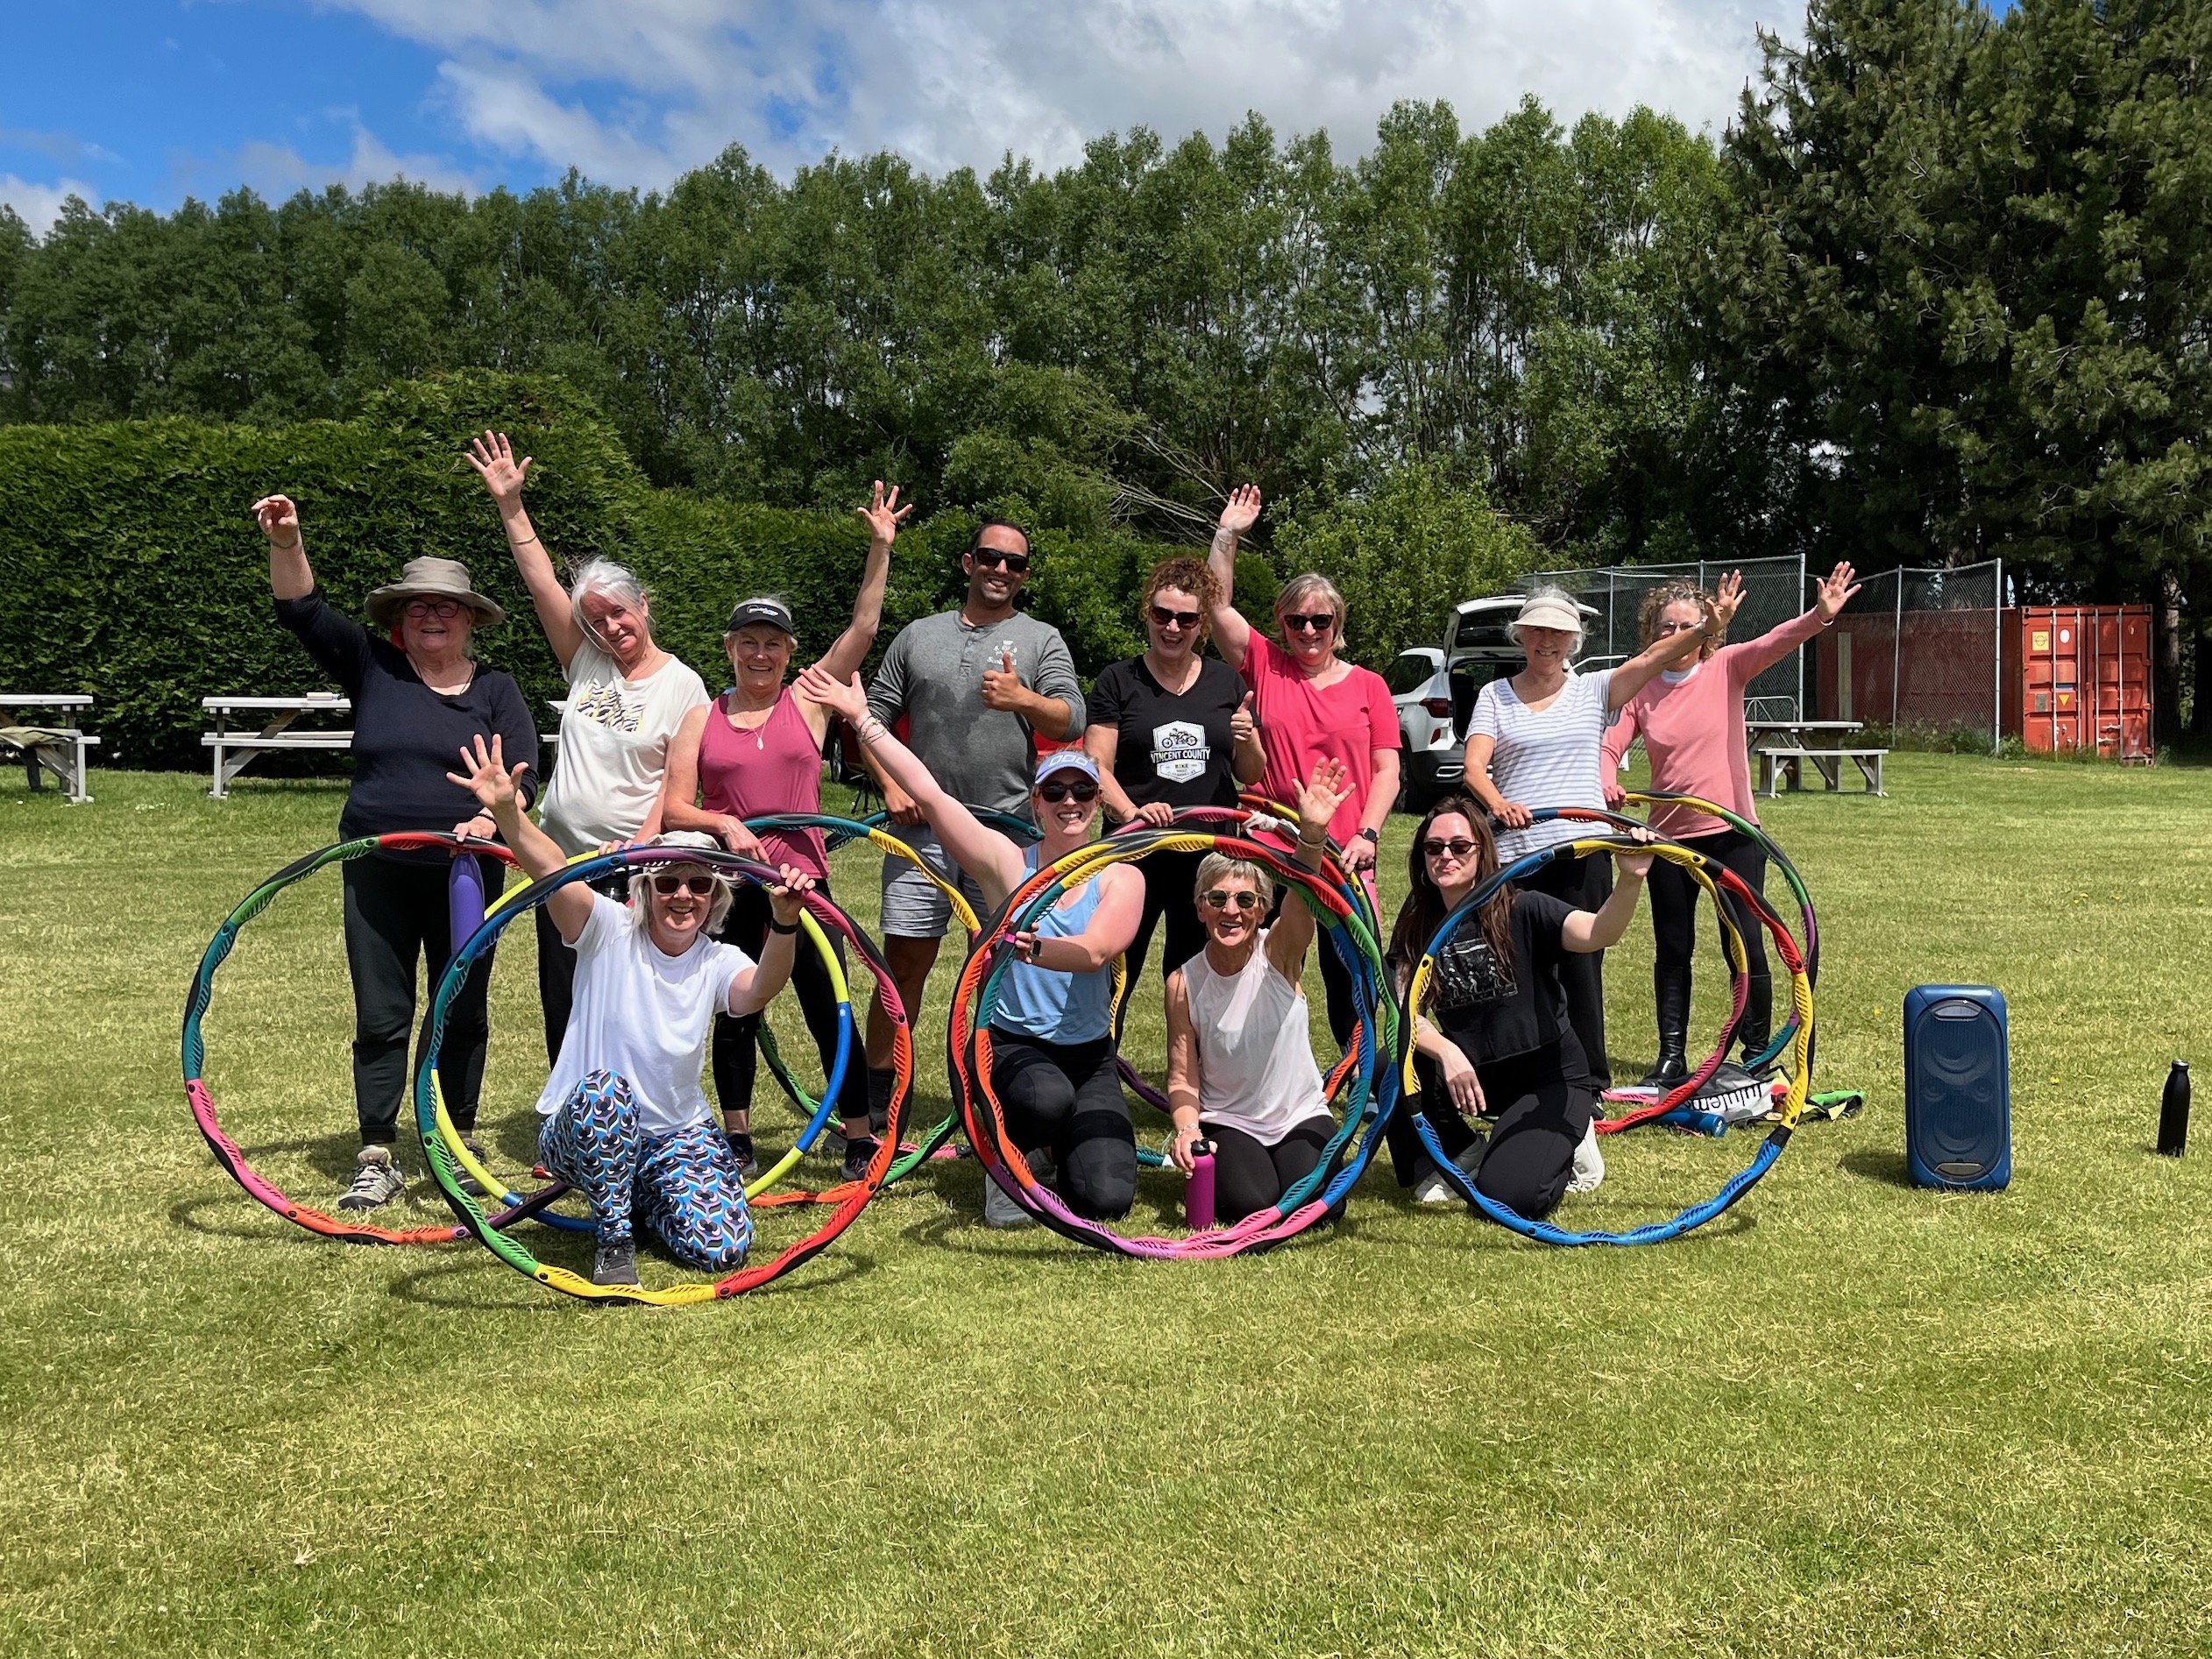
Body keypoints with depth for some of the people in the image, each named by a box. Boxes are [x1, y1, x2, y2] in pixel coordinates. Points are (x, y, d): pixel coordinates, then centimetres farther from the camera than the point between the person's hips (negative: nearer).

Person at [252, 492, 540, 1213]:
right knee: (381, 1016, 3)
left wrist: (490, 817, -24)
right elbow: (304, 611, -3)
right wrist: (286, 543, -19)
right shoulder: (373, 667, 5)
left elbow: (523, 774, -5)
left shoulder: (495, 689, 3)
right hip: (378, 874, 1)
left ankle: (460, 1139, 24)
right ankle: (377, 1158, 11)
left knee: (462, 1013, 9)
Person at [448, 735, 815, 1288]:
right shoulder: (610, 933, -7)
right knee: (603, 1090, -38)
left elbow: (758, 992, -27)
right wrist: (508, 814, -44)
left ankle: (642, 1200, 15)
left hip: (677, 1133, 3)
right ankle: (614, 1240, -16)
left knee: (722, 1247, -19)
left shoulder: (718, 961, -3)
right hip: (582, 1131, -2)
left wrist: (784, 925, -47)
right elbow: (554, 871, -25)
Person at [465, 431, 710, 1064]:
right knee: (562, 1001, 9)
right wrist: (511, 504, -4)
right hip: (562, 858, 5)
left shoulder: (682, 685, -4)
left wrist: (640, 847, -19)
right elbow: (541, 581, 1)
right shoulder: (586, 663, 6)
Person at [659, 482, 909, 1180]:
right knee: (736, 1014, 11)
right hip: (730, 887, 1)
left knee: (830, 1013, 2)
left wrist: (881, 549, -8)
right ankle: (737, 1140, 25)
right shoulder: (701, 720, 5)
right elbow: (674, 810, 0)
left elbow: (863, 629, -3)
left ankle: (859, 1140, 12)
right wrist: (724, 824, -18)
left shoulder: (808, 703, 4)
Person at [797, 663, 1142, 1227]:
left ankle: (1057, 1143, 19)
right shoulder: (1009, 862, -2)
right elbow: (928, 794, -10)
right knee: (1048, 1097, -38)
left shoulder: (1120, 876, -3)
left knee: (1104, 1199, -17)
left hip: (1090, 1057, 2)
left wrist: (1033, 947, -43)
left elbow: (1095, 951, -23)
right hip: (1013, 1045, -1)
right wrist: (861, 716, -13)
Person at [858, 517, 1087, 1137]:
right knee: (905, 961, 2)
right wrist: (891, 783, -1)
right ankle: (875, 1097, 13)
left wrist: (1022, 698, -24)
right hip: (922, 828, 1)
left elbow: (1072, 722, -4)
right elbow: (873, 719, 14)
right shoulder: (919, 636, 13)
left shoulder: (1042, 639, 9)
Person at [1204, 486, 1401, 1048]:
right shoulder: (1265, 667, 7)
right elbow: (1219, 605, -1)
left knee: (1350, 971, 4)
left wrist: (1367, 834, -8)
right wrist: (1227, 534, -7)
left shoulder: (1368, 685, 7)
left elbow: (1387, 770, 4)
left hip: (1345, 854, 0)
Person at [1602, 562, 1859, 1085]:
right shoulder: (1640, 689, 1)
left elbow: (1775, 642, -18)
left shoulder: (1726, 669, -2)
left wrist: (1820, 615, -37)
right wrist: (1608, 783, -24)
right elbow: (1610, 746, -3)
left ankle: (1758, 1054, 15)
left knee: (1747, 946, 0)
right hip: (1669, 836, 2)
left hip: (1733, 833, -2)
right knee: (1673, 950, 9)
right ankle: (1672, 1058, 20)